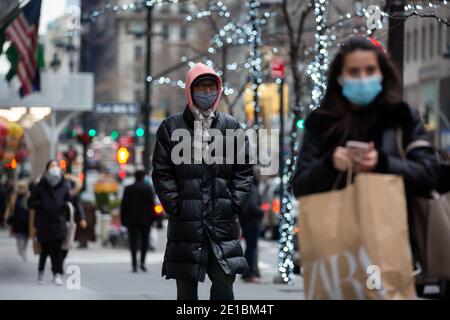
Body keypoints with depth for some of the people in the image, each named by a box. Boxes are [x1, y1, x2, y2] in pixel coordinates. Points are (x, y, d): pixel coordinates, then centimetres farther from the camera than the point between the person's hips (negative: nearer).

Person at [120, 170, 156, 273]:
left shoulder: (128, 189, 2)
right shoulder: (148, 188, -3)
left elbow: (124, 205, 2)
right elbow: (152, 204, -6)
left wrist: (123, 219, 7)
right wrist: (152, 218, -1)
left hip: (132, 219, 1)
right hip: (145, 219, -1)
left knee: (133, 241, 1)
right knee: (144, 241, 12)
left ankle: (134, 264, -8)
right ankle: (142, 262, 0)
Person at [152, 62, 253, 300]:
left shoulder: (231, 126, 11)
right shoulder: (171, 127, 6)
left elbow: (244, 170, 10)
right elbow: (161, 173, 3)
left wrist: (235, 205, -2)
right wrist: (175, 206, -6)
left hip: (223, 219, 1)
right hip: (185, 222, -1)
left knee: (224, 281, -3)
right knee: (186, 287, 4)